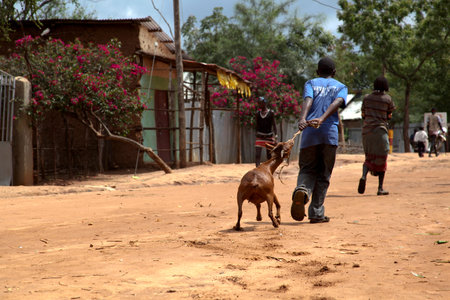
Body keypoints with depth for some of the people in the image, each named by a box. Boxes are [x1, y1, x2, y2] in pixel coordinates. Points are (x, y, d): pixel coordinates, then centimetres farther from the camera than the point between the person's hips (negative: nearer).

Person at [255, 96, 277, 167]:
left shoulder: (271, 113, -3)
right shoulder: (258, 113, 6)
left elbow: (274, 125, -3)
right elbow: (257, 126, 12)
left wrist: (275, 136, -8)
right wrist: (256, 135, 11)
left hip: (269, 136, -2)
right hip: (260, 136, 2)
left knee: (269, 155, 5)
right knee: (257, 154, -12)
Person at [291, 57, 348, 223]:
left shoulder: (311, 83, 15)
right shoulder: (341, 87, 16)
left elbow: (307, 101, -7)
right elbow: (337, 102, -6)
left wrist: (302, 119, -24)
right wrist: (322, 119, -21)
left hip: (309, 133, 0)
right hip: (330, 133, 0)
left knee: (307, 169, 9)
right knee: (324, 174, 8)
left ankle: (302, 190, -25)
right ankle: (317, 213, 6)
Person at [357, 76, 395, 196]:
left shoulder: (367, 98, 7)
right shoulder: (387, 99, -1)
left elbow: (363, 115, 10)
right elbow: (389, 116, 5)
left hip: (366, 130, 3)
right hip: (380, 130, -3)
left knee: (369, 157, 13)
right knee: (381, 159, 7)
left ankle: (364, 176, -18)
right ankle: (380, 188, 4)